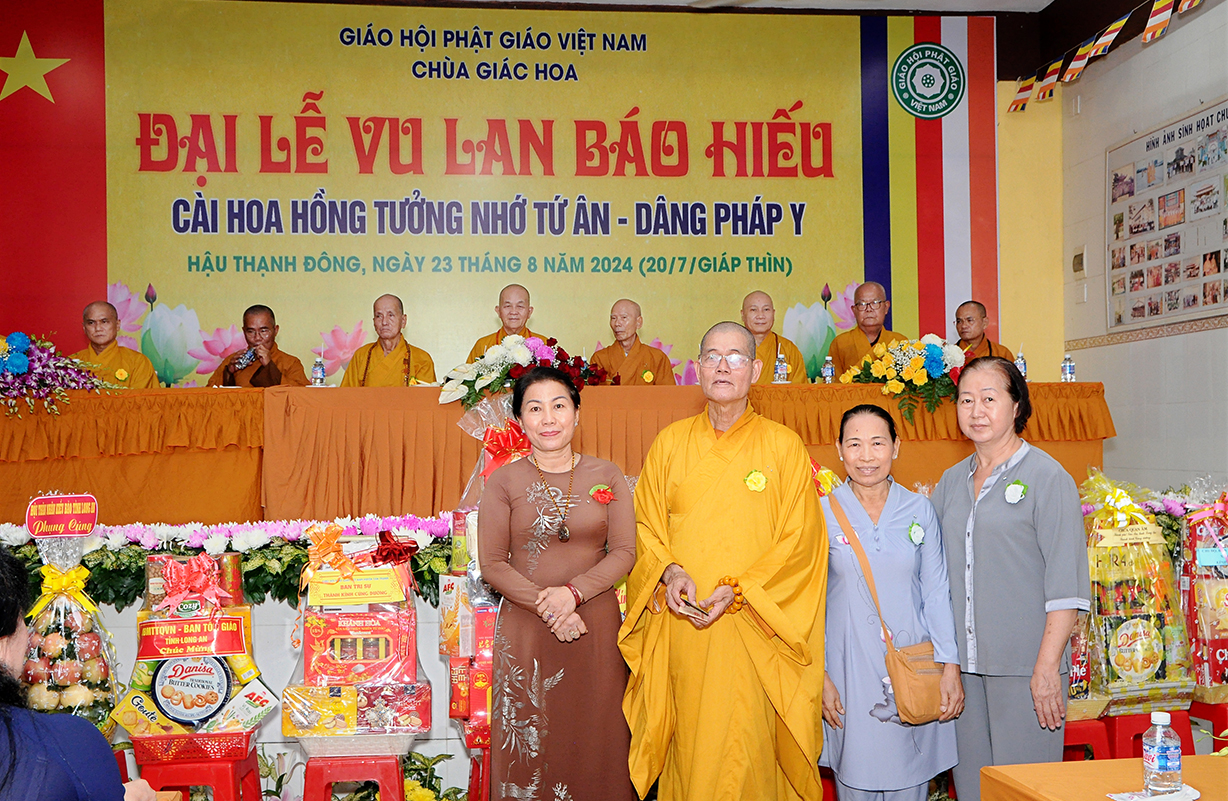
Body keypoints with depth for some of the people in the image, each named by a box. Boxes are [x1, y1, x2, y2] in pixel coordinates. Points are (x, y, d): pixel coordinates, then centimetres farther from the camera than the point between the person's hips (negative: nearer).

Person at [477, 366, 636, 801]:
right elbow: (492, 563, -3)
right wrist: (544, 604, -15)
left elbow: (624, 552, -1)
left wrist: (573, 592, -15)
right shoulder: (505, 481, 0)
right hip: (525, 626, -1)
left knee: (595, 739, 7)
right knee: (528, 743, 5)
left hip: (596, 623, 1)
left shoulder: (607, 476, 4)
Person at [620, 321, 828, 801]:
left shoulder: (784, 447, 2)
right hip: (681, 626, 2)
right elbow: (644, 523, 10)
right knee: (688, 744, 5)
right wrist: (669, 571, -9)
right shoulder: (669, 443, 9)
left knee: (744, 752, -3)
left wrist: (738, 591, -13)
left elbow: (798, 538, -3)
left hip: (751, 628, -2)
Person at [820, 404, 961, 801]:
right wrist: (819, 675, -3)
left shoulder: (919, 510, 4)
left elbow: (936, 593, 6)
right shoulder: (823, 513, -1)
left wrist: (950, 665, 0)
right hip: (849, 673, -1)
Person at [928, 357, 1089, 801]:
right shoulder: (951, 482, 12)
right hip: (963, 664, 5)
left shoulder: (1047, 477, -4)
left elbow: (1065, 585, -9)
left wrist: (1047, 667, -15)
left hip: (1024, 667, -5)